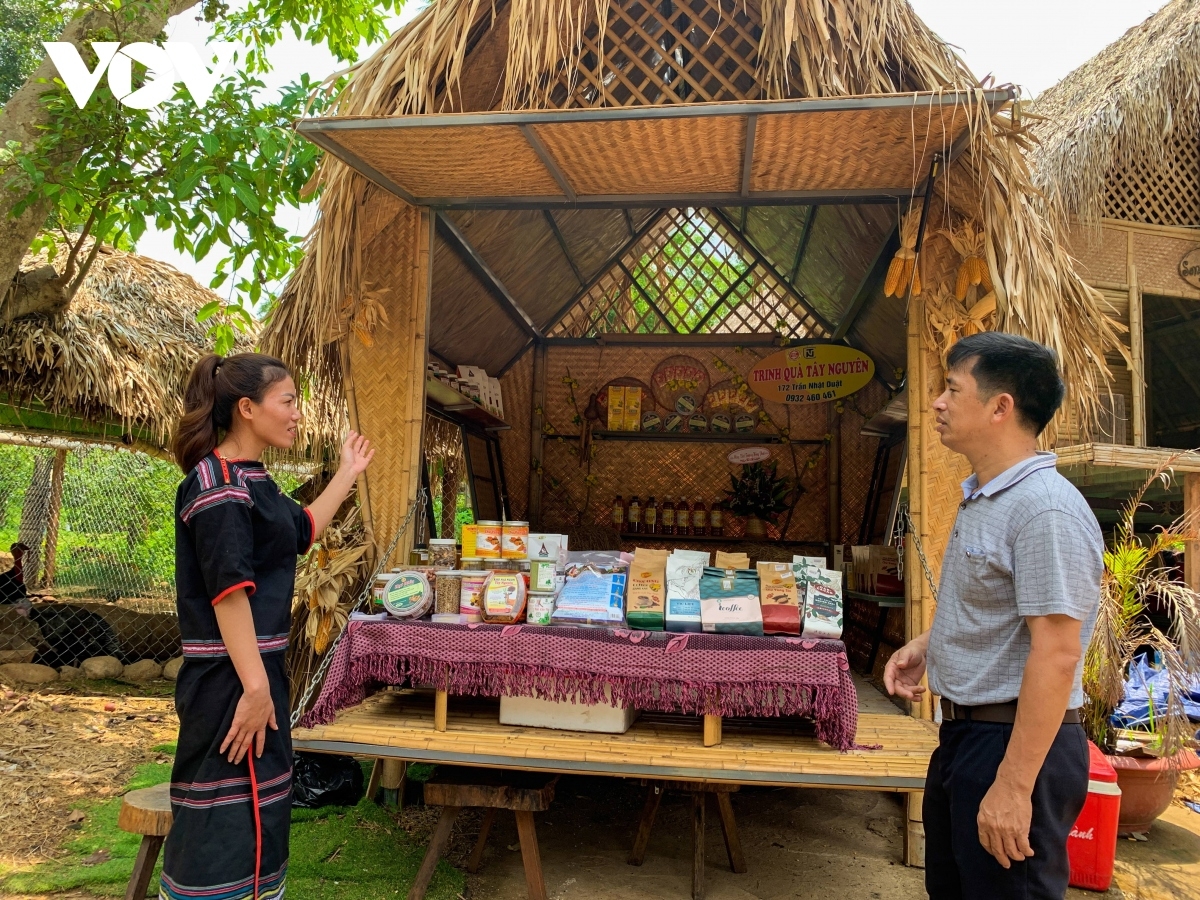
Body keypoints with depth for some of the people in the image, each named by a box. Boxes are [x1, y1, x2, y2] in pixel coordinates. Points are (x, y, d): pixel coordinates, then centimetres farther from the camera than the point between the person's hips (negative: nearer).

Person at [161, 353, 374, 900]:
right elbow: (229, 590, -24)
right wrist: (254, 687, -25)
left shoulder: (250, 479, 12)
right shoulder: (217, 482, -19)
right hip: (231, 675, -10)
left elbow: (302, 530, 27)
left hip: (255, 666, 10)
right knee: (227, 816, -1)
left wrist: (349, 473, 28)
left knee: (261, 806, 20)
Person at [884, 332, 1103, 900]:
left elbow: (1056, 655, -26)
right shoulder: (980, 499, 10)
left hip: (1018, 744, -10)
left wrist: (1014, 784, -25)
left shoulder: (1046, 509, -22)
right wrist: (927, 644, 8)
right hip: (962, 733, 10)